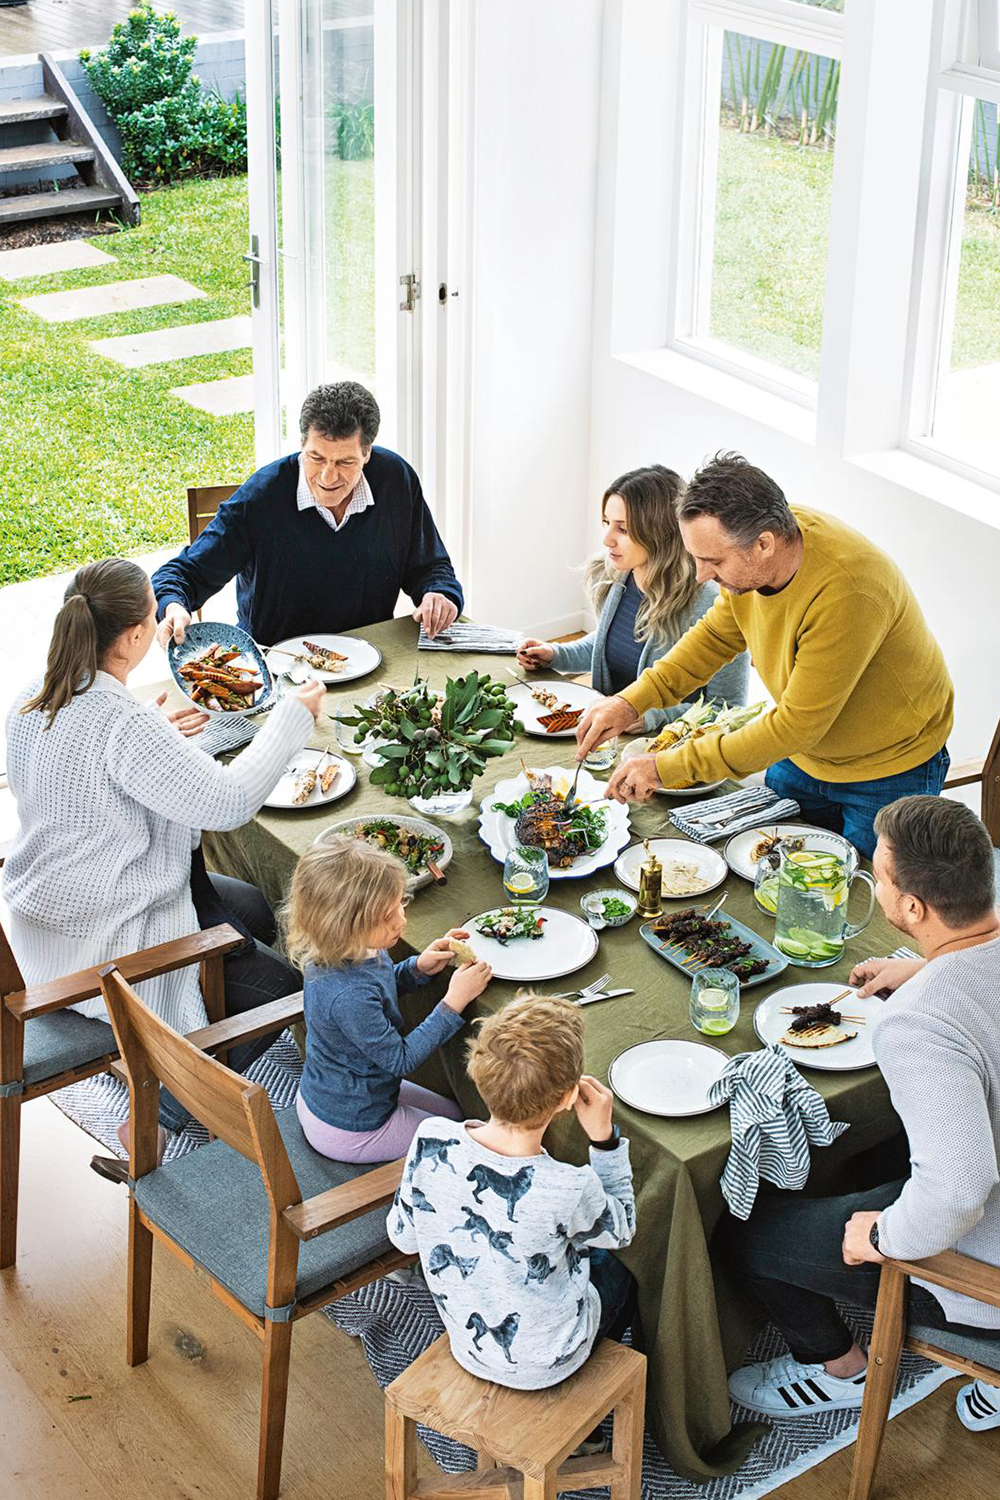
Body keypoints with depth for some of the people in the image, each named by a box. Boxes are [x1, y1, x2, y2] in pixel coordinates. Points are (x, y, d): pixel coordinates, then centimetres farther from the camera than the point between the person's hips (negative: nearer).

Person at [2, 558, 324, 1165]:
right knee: (281, 989, 4)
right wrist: (293, 715, -18)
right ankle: (152, 1128, 6)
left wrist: (158, 735, 14)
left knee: (254, 910, 25)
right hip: (103, 944, -10)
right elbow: (228, 802, -30)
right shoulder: (125, 725, -32)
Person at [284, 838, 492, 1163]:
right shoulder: (349, 997, -40)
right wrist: (454, 1002, -26)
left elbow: (379, 987, 11)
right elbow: (400, 1059, -27)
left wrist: (419, 967, -7)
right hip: (349, 1131, -9)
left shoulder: (342, 952, -13)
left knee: (454, 1113, 25)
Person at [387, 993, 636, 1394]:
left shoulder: (431, 1141, -27)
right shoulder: (567, 1191, -38)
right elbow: (621, 1231, -12)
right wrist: (603, 1136, -15)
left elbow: (403, 1235, -7)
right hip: (545, 1364, -4)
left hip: (468, 1345, 4)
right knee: (619, 1267, 28)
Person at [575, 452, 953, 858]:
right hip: (802, 756, 7)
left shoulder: (847, 593, -38)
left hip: (889, 769, -7)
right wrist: (631, 701, -10)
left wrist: (668, 767, -29)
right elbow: (717, 635, 3)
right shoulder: (748, 555, -17)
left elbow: (798, 725, -32)